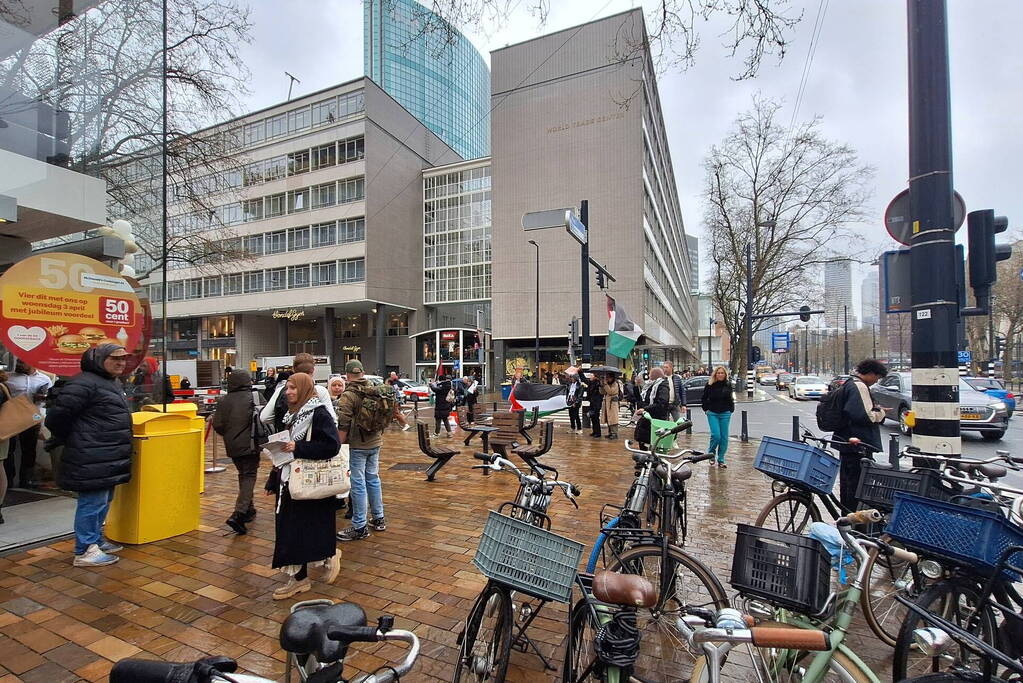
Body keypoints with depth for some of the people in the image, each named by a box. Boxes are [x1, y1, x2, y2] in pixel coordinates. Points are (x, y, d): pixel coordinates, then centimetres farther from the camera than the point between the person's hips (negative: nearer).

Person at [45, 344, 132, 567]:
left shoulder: (113, 382, 16)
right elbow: (57, 417, -16)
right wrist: (73, 441, -3)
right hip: (92, 459, -10)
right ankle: (85, 552, 8)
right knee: (93, 502, -2)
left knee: (103, 501, 19)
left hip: (109, 457, 10)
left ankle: (96, 540, 32)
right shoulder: (84, 383, -17)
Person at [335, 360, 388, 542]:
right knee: (373, 479, 17)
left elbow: (343, 425, -16)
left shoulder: (348, 396, -13)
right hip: (375, 443, 6)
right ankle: (378, 519, 26)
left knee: (358, 484, 0)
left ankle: (359, 527, 7)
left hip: (358, 445, -6)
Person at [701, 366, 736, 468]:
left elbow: (730, 399, 17)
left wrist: (731, 409, 8)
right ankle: (711, 452, 16)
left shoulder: (728, 385, 4)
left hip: (725, 414, 2)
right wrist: (706, 409, 1)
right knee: (716, 435, -12)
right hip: (713, 413, -2)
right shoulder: (710, 385, -3)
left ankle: (721, 460, 14)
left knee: (724, 437, 3)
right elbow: (703, 398, 7)